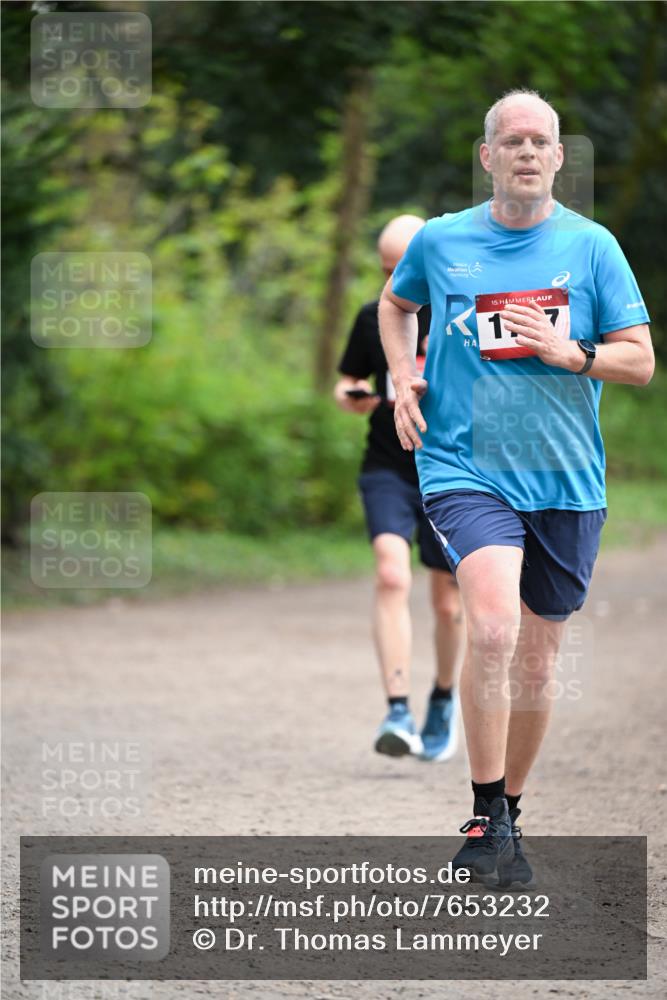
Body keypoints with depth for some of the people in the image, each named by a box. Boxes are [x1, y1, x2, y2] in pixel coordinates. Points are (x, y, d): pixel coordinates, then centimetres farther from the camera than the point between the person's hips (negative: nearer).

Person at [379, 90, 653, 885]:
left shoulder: (591, 246, 2)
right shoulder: (440, 241, 3)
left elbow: (641, 361, 3)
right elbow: (396, 303, 25)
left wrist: (571, 355, -15)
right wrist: (402, 381, 10)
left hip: (565, 481, 2)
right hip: (465, 467, -2)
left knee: (536, 659, 10)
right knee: (493, 625, -24)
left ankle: (507, 818, 28)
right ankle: (485, 816, -15)